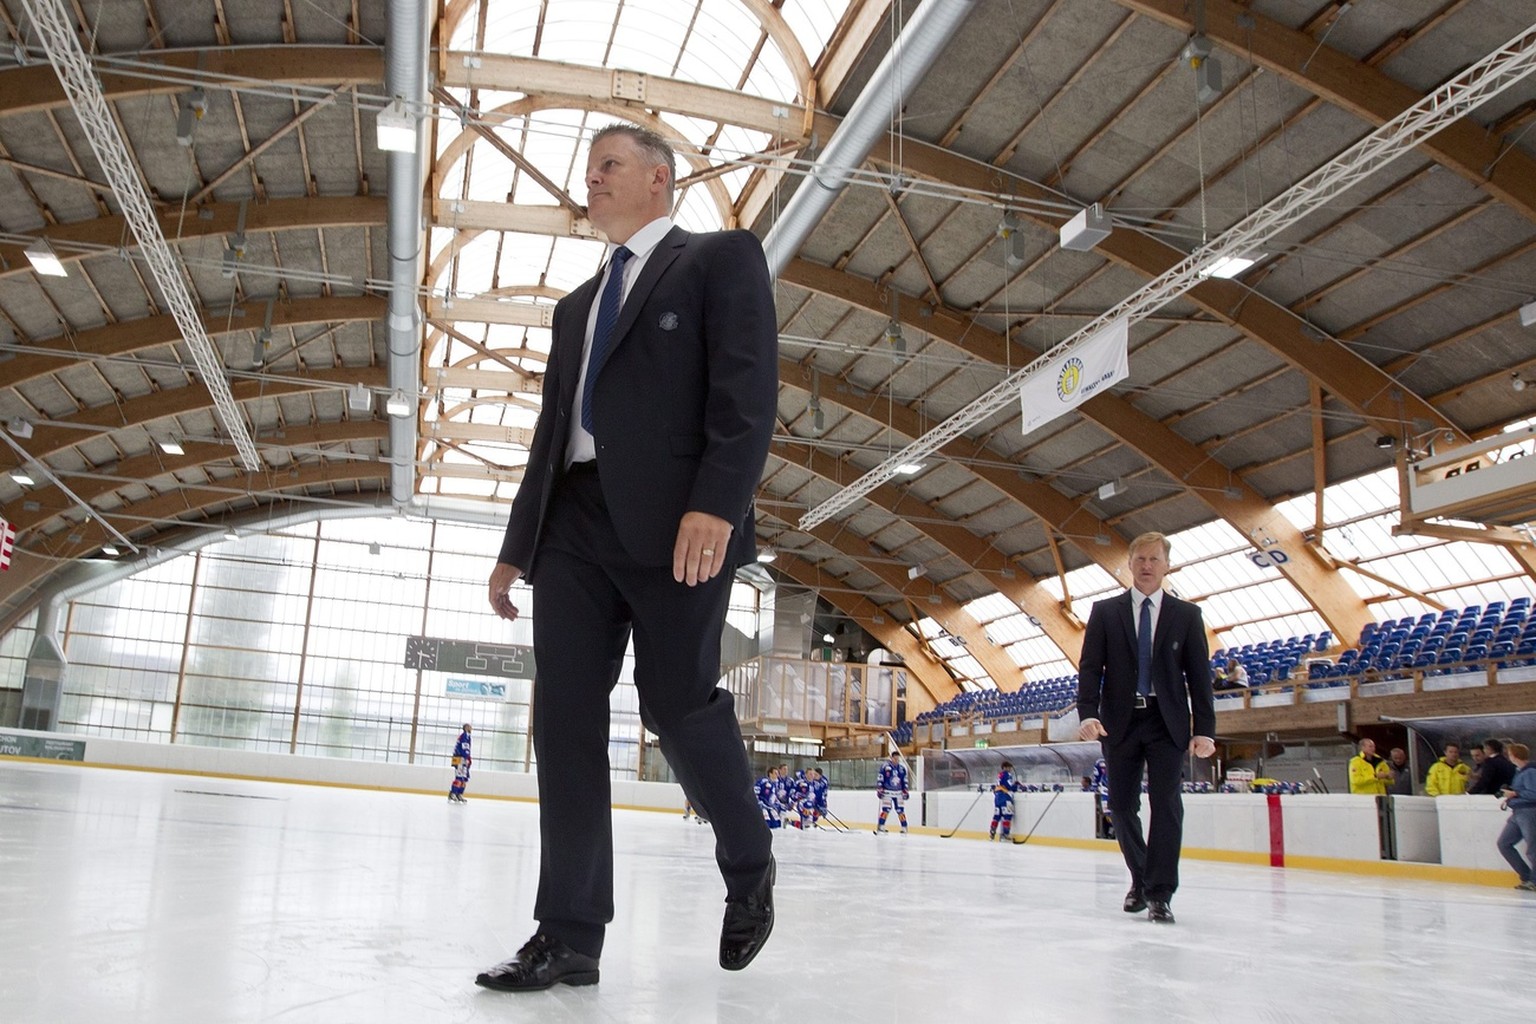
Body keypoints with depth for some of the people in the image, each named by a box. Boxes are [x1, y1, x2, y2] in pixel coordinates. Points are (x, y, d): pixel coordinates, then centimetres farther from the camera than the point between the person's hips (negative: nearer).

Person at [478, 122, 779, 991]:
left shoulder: (722, 257, 7)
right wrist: (518, 544, 19)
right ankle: (571, 936, 6)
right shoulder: (579, 304, 28)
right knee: (565, 717, 0)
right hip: (575, 526, 7)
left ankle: (750, 868, 21)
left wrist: (717, 503, -22)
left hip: (674, 521, -7)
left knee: (677, 704, -7)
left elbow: (749, 386, -8)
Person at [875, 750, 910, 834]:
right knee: (886, 809, -11)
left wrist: (906, 791, 10)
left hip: (898, 792, 4)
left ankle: (904, 828, 11)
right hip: (887, 792, -4)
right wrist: (879, 789, -9)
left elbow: (905, 780, 14)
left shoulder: (902, 768, 6)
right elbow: (879, 778, -6)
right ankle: (880, 827, -4)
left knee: (900, 810, 2)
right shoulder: (885, 766, -8)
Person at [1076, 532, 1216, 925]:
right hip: (1120, 721, 1)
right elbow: (1090, 666, 0)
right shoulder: (1105, 611, 5)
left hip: (1167, 721, -1)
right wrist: (1088, 713, -14)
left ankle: (1160, 894, -1)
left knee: (1166, 803, -7)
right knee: (1122, 804, 6)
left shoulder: (1186, 615, 5)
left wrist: (1205, 728, -6)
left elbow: (1199, 674, 2)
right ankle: (1140, 879, 26)